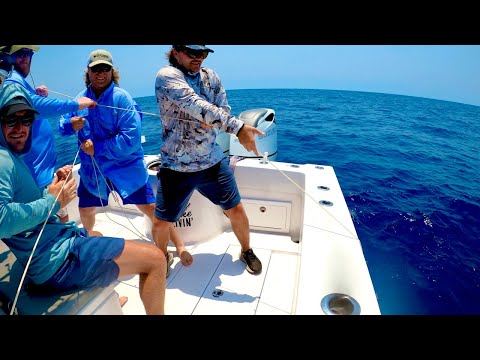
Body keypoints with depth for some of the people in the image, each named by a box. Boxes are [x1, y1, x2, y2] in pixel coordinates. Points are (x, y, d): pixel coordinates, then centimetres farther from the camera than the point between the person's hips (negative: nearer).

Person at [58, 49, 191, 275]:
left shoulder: (121, 98, -14)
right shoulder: (80, 99, 2)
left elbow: (131, 138, -22)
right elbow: (62, 127, 4)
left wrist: (98, 148, -21)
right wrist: (70, 124, -19)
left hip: (126, 166, -5)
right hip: (92, 169, 6)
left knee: (150, 208, -7)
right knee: (85, 211, 21)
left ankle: (179, 246, 6)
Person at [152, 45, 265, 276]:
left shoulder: (210, 76, 7)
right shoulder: (166, 75, -12)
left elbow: (225, 110, 5)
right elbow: (195, 104, -28)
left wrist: (211, 122, -19)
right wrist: (238, 128, -37)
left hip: (213, 161, 4)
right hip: (176, 167, -3)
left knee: (236, 210, 7)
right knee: (161, 223, 6)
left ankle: (247, 252, 34)